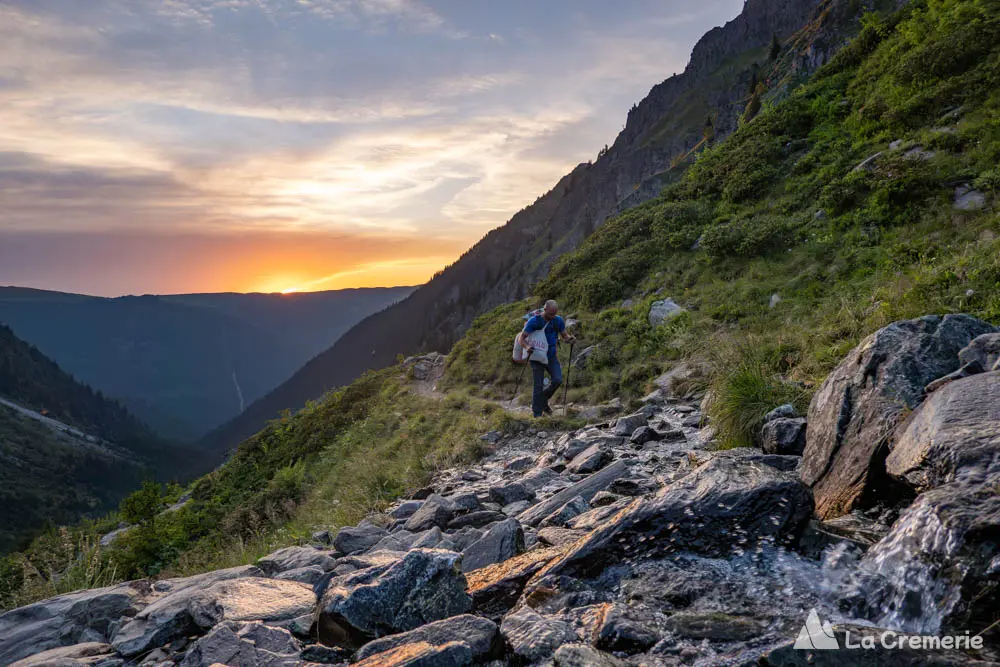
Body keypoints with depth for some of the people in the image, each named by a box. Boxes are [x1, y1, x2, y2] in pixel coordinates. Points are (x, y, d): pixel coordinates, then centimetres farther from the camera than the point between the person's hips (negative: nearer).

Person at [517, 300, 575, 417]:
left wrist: (569, 338, -18)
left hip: (552, 356, 3)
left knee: (557, 380, -14)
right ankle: (537, 414, 7)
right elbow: (522, 338, -16)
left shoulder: (559, 321, -3)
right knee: (538, 386, -4)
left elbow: (564, 336, 7)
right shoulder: (534, 321, -16)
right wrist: (527, 347, -38)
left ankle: (544, 400, 12)